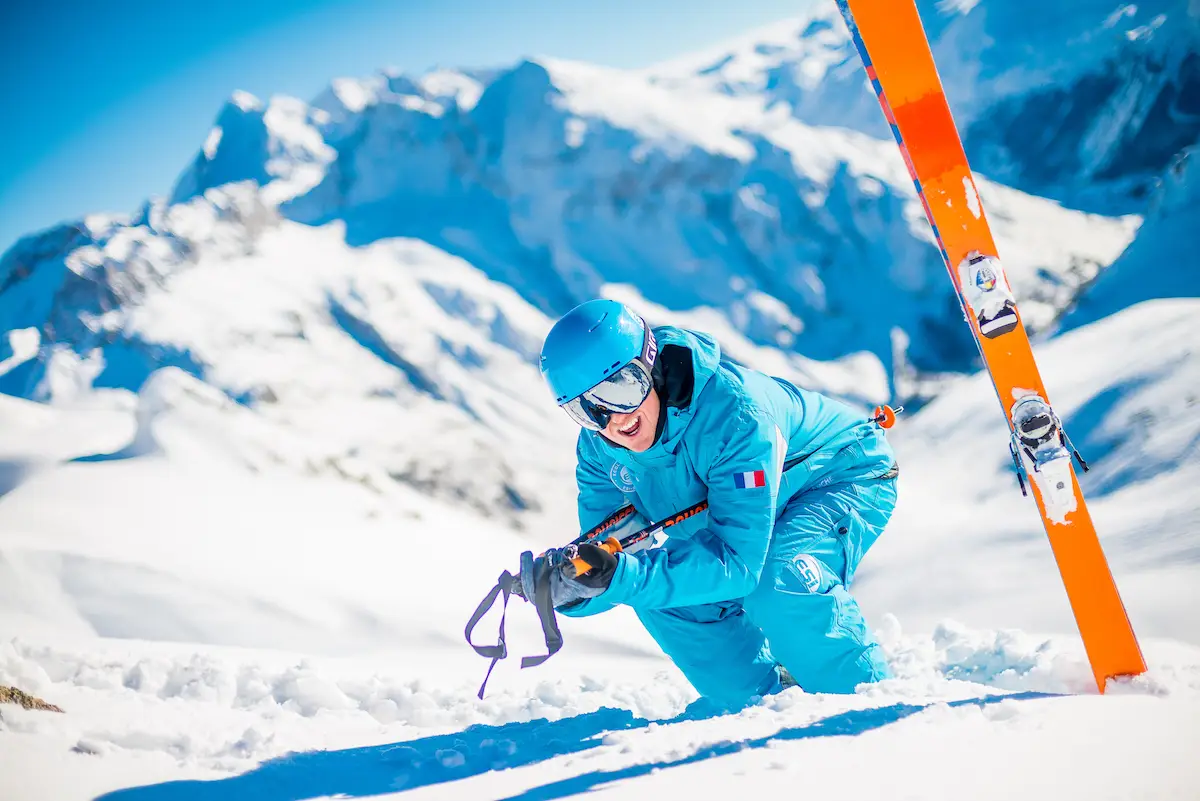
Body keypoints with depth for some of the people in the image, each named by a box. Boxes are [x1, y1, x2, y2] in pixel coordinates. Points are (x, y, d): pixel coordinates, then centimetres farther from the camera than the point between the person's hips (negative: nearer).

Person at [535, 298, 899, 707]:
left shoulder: (734, 411, -39)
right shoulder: (597, 448, -18)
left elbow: (738, 562, -42)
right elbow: (606, 563, -16)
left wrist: (620, 577, -52)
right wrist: (572, 588, -41)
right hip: (741, 513, 7)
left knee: (777, 582, -33)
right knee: (664, 600, -11)